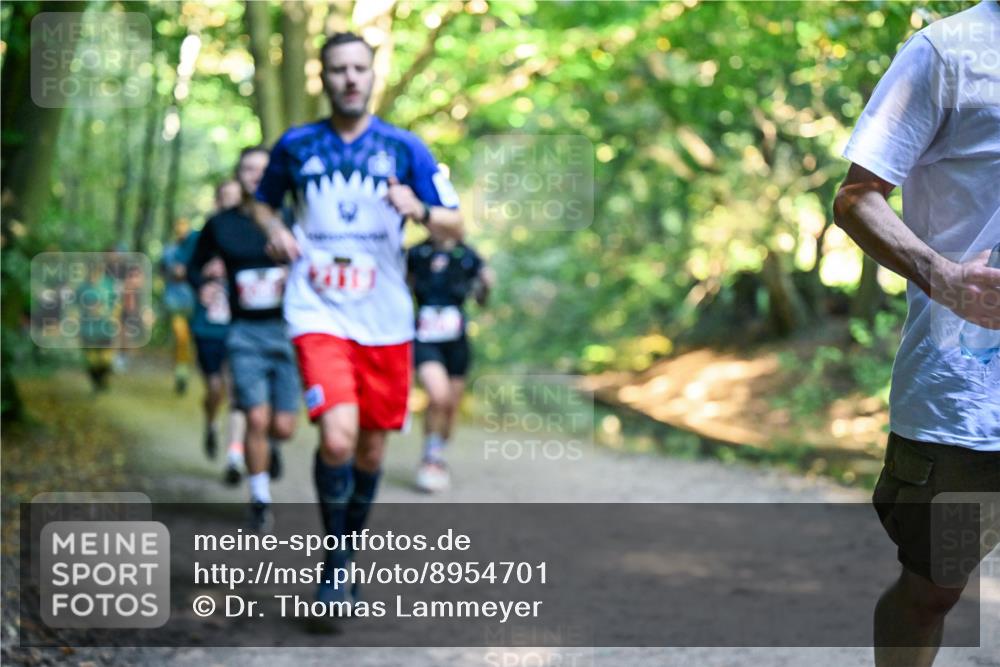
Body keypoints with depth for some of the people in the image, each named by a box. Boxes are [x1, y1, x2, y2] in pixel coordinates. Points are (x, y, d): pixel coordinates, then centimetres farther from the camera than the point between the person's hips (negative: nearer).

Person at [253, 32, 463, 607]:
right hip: (318, 315, -2)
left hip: (385, 320, 2)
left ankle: (348, 554, 32)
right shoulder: (296, 145, 5)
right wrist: (276, 229, -1)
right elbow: (264, 203, 22)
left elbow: (455, 226, 2)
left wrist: (419, 210, -19)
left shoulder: (403, 148, 4)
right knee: (337, 438, -21)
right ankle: (333, 564, -1)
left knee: (372, 450, 9)